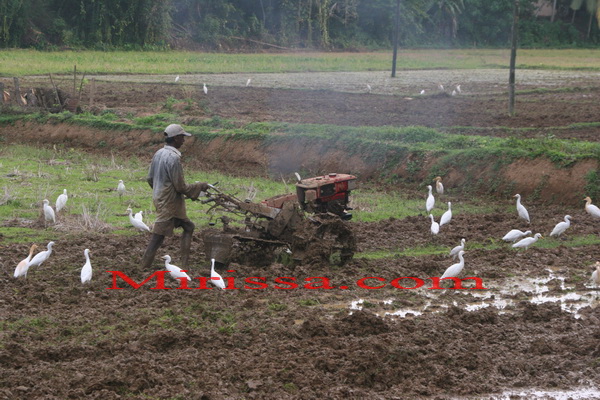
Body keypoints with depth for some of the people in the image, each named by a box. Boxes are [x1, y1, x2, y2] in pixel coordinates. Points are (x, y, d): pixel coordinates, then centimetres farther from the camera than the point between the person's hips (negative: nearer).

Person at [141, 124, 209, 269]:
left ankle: (184, 264, 18)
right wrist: (200, 186, -6)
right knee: (158, 236, -2)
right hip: (169, 203, -10)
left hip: (159, 197, 10)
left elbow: (150, 178, 12)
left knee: (188, 227, 18)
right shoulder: (173, 158, -23)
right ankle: (145, 268, 5)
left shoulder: (159, 154, 4)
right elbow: (180, 187, -19)